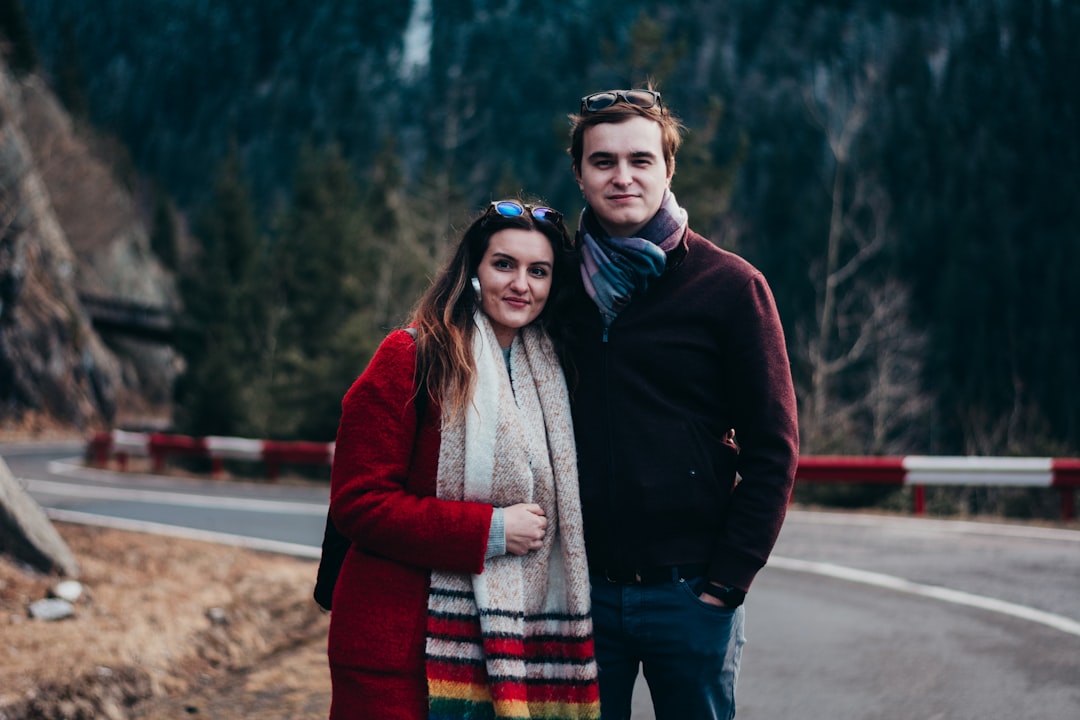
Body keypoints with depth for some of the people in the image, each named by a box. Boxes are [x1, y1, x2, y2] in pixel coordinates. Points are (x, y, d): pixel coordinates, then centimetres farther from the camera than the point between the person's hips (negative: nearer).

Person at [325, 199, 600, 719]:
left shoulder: (553, 374, 13)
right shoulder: (412, 359, -6)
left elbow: (560, 515, 23)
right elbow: (358, 504, -12)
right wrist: (489, 530, -14)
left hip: (513, 647, 5)